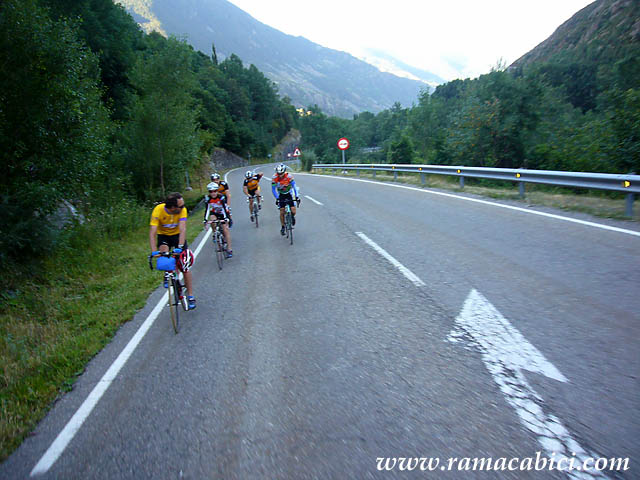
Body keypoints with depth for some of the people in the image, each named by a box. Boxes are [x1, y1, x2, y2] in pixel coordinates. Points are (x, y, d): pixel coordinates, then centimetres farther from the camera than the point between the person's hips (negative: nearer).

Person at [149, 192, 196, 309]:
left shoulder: (182, 210, -27)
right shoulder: (158, 210, -30)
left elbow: (183, 229, -34)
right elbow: (152, 233, -34)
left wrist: (180, 247, -47)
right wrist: (154, 251, -45)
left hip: (177, 234, 0)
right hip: (163, 235, 0)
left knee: (185, 266, -7)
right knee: (163, 251, -33)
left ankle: (190, 296, 3)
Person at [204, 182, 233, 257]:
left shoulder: (221, 197, -29)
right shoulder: (208, 198, -20)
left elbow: (224, 208, -35)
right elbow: (207, 209, -22)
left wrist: (227, 218, -46)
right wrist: (205, 220, -31)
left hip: (223, 213, -3)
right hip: (215, 213, 4)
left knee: (225, 229, -12)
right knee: (212, 219, -29)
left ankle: (229, 249, -8)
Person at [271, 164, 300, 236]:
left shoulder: (288, 176, -25)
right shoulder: (274, 178, -22)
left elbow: (294, 186, -25)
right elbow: (273, 190, -18)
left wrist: (297, 196, -34)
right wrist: (277, 198, -28)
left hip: (289, 194, -1)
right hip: (281, 195, 1)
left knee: (293, 211, -12)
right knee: (282, 212, -7)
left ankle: (292, 217, 24)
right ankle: (282, 227, 9)